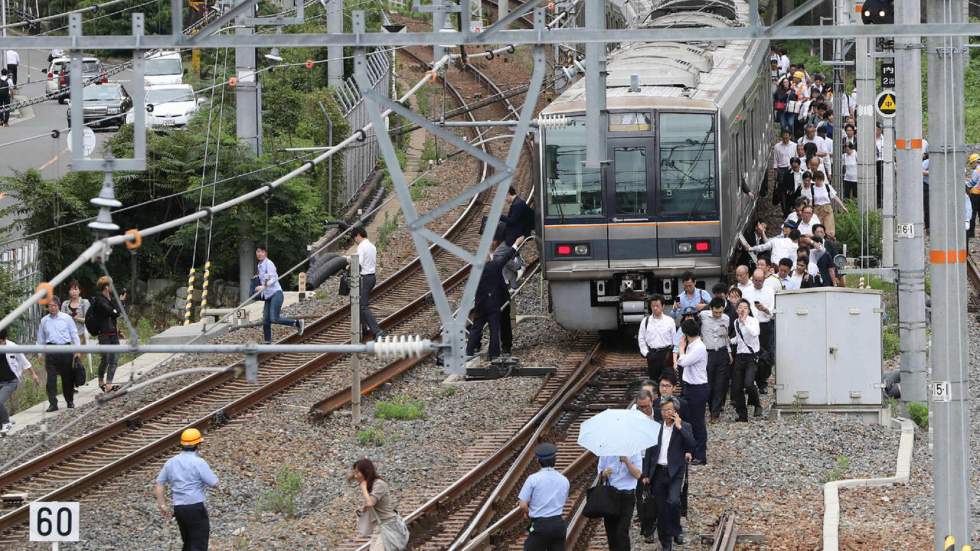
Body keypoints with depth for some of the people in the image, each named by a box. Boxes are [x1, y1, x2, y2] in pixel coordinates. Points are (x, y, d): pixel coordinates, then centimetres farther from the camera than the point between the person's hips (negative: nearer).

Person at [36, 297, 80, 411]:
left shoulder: (66, 318, 4)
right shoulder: (44, 321, 10)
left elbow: (74, 334, 7)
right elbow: (41, 339, 16)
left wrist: (77, 350, 2)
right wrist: (40, 353, 12)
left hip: (66, 350, -1)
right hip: (51, 351, 1)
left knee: (68, 377, 7)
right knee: (51, 378, -8)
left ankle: (70, 401, 21)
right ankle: (53, 404, -9)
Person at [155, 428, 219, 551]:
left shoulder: (170, 462, 8)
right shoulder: (198, 462, -12)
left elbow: (159, 484, 10)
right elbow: (214, 483, -11)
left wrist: (162, 506, 13)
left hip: (178, 509, 7)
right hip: (196, 508, -7)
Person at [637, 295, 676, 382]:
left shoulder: (669, 321, -1)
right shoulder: (646, 321, 3)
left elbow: (675, 338, 2)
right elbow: (641, 339, 8)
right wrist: (646, 353, 1)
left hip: (667, 353, -2)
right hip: (652, 354, 2)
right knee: (653, 378, 8)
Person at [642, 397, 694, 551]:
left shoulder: (684, 427, 0)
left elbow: (692, 445, -16)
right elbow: (650, 452, 12)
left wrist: (679, 427, -17)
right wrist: (646, 474, 9)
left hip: (675, 472, -4)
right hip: (658, 472, 4)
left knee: (673, 501, -25)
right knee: (661, 509, 6)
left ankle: (676, 531, -3)